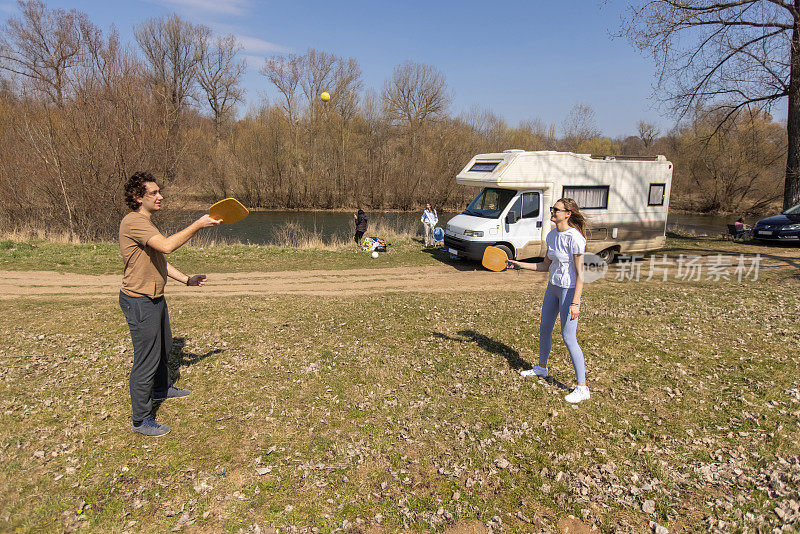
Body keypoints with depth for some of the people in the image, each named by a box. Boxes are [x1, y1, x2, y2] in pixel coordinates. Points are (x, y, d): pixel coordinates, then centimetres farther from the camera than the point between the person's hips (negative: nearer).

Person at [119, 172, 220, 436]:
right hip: (139, 302, -11)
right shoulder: (133, 222, -21)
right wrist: (197, 225, -29)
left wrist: (187, 279, 11)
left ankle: (161, 389, 51)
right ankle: (141, 419, 14)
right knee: (146, 359, -1)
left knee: (163, 347, 28)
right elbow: (167, 245, -37)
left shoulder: (147, 223, 13)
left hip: (155, 297, 11)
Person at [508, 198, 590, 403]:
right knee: (544, 329, 18)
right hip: (552, 287, 8)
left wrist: (575, 303, -23)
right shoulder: (552, 235, 5)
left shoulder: (574, 238, -20)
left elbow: (580, 274, -20)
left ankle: (582, 388, 4)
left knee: (568, 338, -7)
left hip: (570, 290, -8)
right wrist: (521, 265, 8)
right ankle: (542, 367, 41)